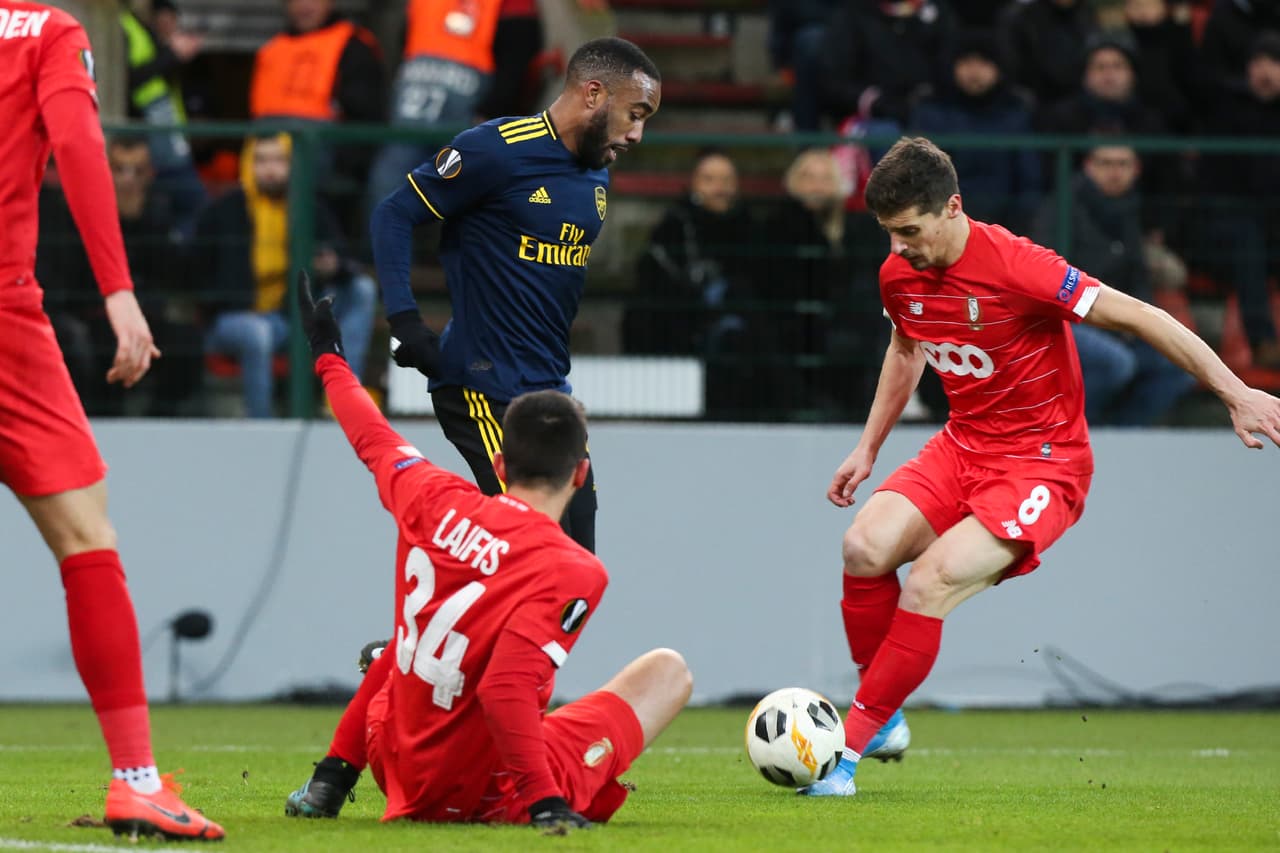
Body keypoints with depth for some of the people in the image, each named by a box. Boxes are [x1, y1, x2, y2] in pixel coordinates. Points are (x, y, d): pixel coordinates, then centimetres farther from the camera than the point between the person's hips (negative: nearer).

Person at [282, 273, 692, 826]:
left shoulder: (433, 501, -5)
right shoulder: (573, 571, -22)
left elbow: (373, 441, 16)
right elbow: (506, 689, -33)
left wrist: (329, 359, 34)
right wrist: (545, 802, -29)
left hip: (402, 779, 5)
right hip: (497, 796, -5)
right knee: (667, 670, 7)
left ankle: (328, 784, 28)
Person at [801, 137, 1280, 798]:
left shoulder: (1012, 265, -23)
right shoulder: (898, 276, -2)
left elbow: (1134, 317, -19)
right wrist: (867, 449, 20)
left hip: (1042, 462, -6)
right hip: (963, 445, 6)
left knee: (929, 584, -25)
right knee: (865, 546, -19)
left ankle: (849, 749, -15)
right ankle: (883, 720, -1)